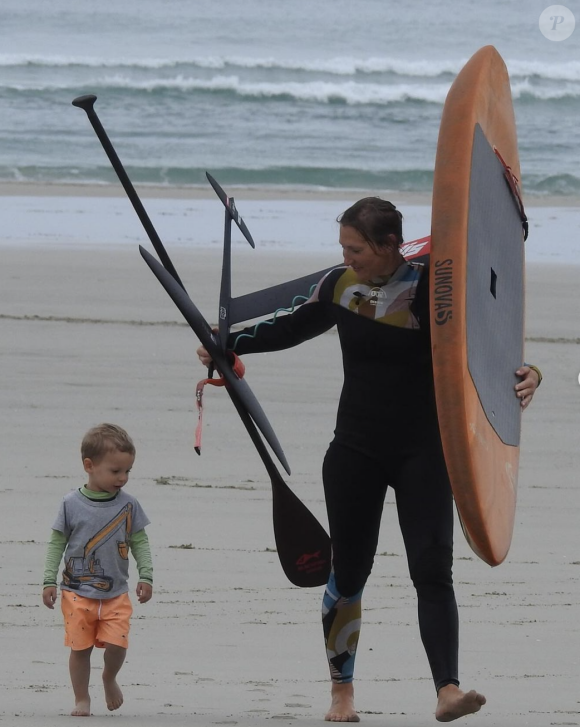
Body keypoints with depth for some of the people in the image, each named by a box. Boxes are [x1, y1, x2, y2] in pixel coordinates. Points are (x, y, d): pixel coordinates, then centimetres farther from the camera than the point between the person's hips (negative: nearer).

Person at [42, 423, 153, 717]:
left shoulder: (128, 505, 0)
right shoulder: (71, 504, -5)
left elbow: (140, 542, 7)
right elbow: (57, 544, 1)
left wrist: (145, 576, 0)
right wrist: (49, 581, -2)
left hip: (116, 594, 1)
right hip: (77, 592, -1)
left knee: (117, 644, -9)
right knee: (80, 647, 1)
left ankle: (110, 678, 23)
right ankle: (81, 699, 17)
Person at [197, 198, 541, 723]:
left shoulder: (430, 289, -14)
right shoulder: (340, 286, 0)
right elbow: (293, 328, 18)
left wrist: (524, 374, -37)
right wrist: (231, 344, 15)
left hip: (422, 451, -4)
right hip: (356, 450, 4)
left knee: (432, 569, -14)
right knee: (348, 572, 8)